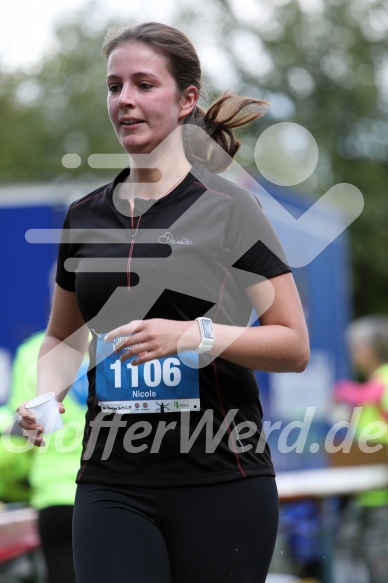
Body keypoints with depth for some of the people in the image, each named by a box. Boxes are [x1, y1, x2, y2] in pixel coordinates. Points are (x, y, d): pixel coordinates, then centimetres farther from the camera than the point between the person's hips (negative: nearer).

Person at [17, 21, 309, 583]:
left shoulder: (228, 209, -3)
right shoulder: (85, 216, 11)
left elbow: (294, 345, -4)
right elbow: (64, 337, 24)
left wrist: (197, 335, -20)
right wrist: (47, 396, 3)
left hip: (219, 478, -3)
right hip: (112, 483, 3)